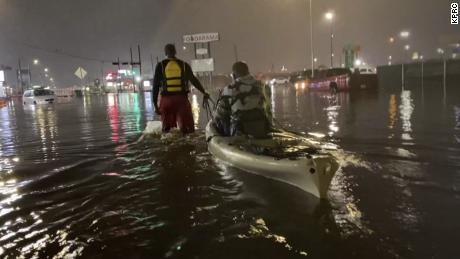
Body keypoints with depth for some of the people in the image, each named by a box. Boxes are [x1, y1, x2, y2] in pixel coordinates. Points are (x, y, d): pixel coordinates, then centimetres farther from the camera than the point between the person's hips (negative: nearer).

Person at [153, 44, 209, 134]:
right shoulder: (184, 65, 7)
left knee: (166, 129, 7)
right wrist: (204, 93, 24)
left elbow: (155, 86, 2)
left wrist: (155, 105, 5)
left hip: (166, 100, 0)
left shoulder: (160, 66, 5)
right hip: (182, 99, 0)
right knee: (187, 129, 0)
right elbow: (194, 80, 12)